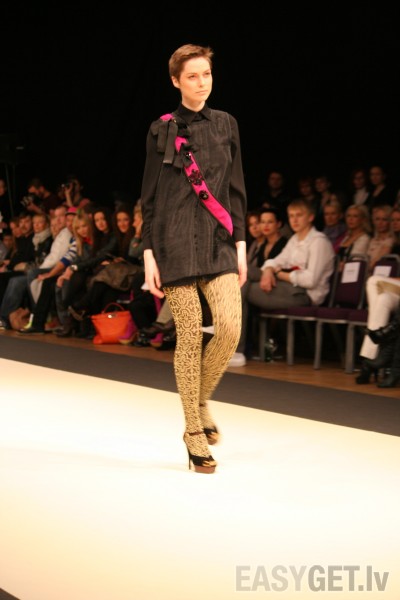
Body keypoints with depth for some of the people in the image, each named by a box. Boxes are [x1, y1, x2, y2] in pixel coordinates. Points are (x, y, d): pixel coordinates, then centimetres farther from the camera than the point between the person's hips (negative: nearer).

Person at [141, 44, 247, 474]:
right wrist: (149, 254, -3)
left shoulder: (226, 124, 11)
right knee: (189, 336, -2)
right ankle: (194, 431, 10)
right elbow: (150, 197, 3)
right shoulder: (162, 130, 3)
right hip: (177, 241, -2)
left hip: (219, 240, 3)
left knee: (230, 329, -12)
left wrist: (240, 244, 6)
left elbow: (235, 190, 13)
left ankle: (202, 399, 16)